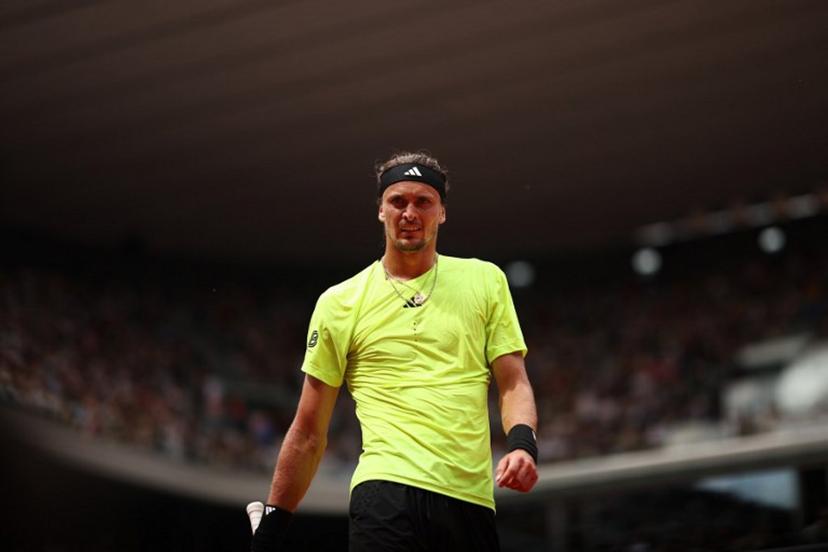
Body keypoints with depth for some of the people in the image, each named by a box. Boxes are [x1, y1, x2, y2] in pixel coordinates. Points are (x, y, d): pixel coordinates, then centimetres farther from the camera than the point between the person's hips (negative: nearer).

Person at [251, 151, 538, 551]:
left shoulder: (485, 280, 13)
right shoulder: (339, 302, 9)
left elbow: (513, 382, 11)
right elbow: (309, 432, 12)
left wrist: (522, 443, -10)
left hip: (472, 502, 2)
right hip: (386, 490, -2)